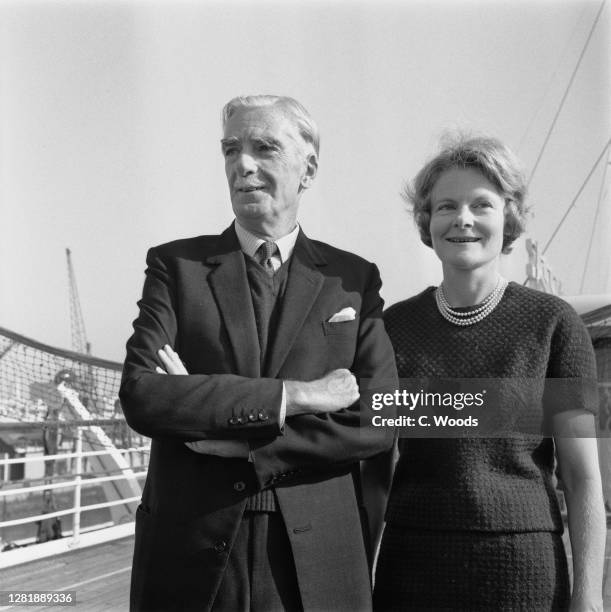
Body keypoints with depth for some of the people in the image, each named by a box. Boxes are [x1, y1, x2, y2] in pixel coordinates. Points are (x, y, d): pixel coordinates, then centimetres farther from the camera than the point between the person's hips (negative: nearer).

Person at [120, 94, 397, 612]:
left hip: (318, 559, 1)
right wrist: (295, 394, -17)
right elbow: (140, 395, -12)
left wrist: (240, 440, -14)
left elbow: (379, 423, -6)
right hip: (190, 552, 0)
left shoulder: (354, 278, 4)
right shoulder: (175, 264, 2)